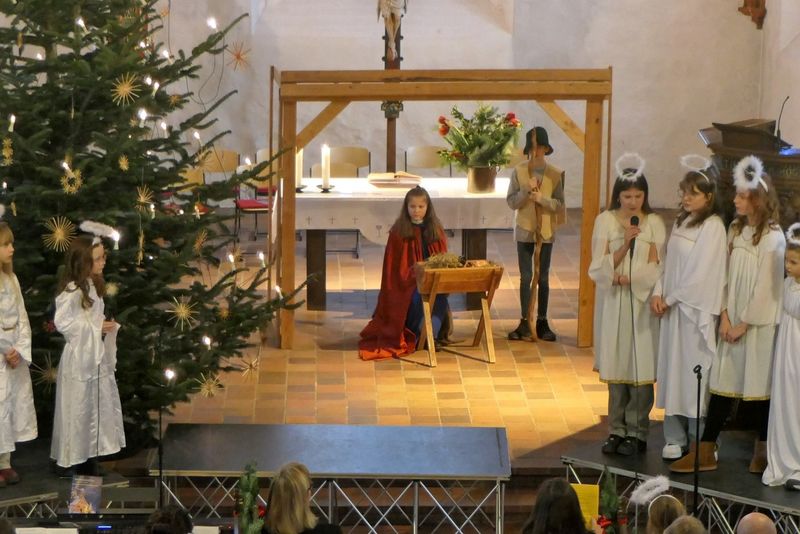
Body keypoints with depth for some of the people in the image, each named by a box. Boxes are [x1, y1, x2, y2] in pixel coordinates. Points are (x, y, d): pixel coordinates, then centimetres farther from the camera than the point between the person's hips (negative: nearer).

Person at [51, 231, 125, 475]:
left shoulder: (93, 285, 10)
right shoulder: (72, 290, -19)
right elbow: (62, 322, -23)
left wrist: (106, 326, 1)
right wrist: (96, 327, -20)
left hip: (97, 356, 9)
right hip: (80, 357, -9)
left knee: (98, 407, 14)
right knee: (80, 411, 0)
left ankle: (91, 462, 24)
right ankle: (80, 463, 9)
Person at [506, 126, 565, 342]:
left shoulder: (555, 174, -4)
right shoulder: (518, 172, -3)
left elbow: (559, 204, -5)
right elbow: (511, 202, -4)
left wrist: (542, 198, -21)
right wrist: (526, 191, -19)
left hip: (546, 231, 0)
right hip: (524, 230, 0)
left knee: (543, 278, 7)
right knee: (526, 277, 3)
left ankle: (542, 322, 13)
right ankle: (525, 322, 9)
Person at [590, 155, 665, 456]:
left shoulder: (654, 224, 1)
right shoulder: (605, 221, 2)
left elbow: (658, 268, -2)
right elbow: (600, 267, -3)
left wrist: (627, 277, -12)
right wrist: (625, 244, -16)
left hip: (642, 303, -1)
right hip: (613, 304, 1)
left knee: (640, 367, -2)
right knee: (616, 367, 4)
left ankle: (636, 432, 5)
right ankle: (617, 430, 12)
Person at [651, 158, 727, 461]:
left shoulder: (712, 227, -11)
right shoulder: (681, 222, 13)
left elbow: (701, 273, -14)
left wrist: (670, 299, -9)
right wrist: (658, 293, -1)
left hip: (696, 308, -7)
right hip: (672, 307, 7)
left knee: (695, 371, -4)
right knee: (672, 371, 8)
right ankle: (675, 438, 14)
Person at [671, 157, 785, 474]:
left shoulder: (772, 237, -11)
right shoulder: (736, 230, 9)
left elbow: (766, 285, -12)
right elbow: (727, 276, 8)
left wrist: (744, 323, -10)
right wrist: (725, 316, -1)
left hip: (758, 324, -6)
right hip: (732, 320, 6)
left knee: (757, 388, 3)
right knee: (722, 385, 4)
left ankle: (762, 451, 16)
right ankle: (705, 452, 4)